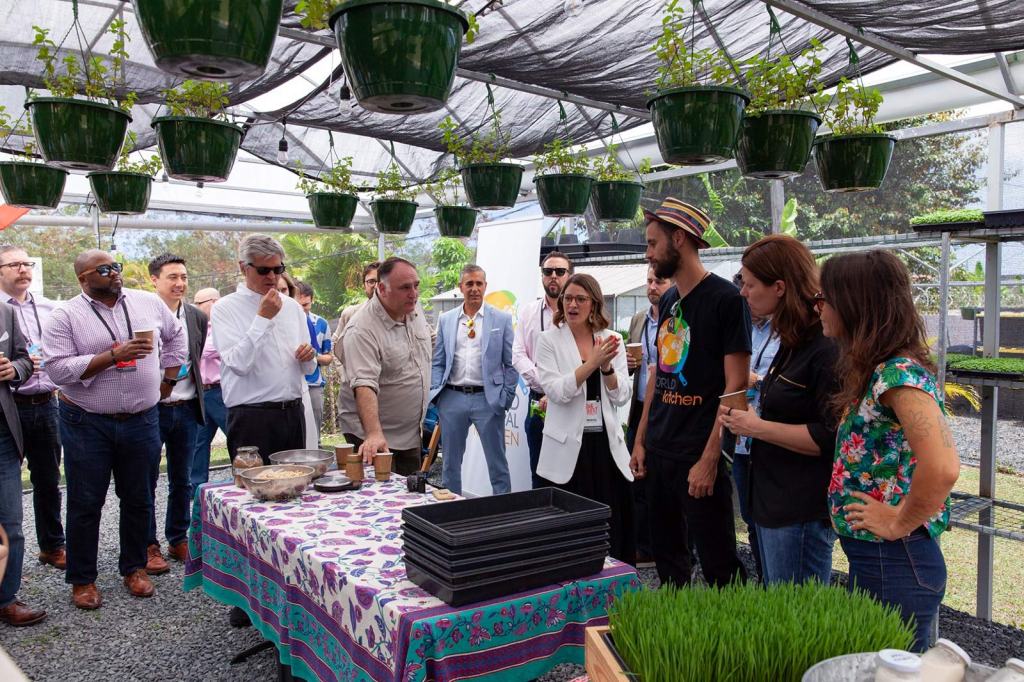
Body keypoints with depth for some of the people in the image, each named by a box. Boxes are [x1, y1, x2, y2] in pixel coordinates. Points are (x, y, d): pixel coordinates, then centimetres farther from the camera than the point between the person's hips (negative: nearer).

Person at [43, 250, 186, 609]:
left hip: (142, 421, 3)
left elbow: (176, 335, 19)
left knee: (139, 501, 11)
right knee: (85, 504, 7)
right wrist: (113, 355, -22)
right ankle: (82, 579, 21)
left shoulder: (149, 303, 4)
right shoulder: (65, 316, -6)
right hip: (87, 424, -3)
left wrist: (168, 380, 13)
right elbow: (58, 369, -14)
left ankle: (134, 568, 28)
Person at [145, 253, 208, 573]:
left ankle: (179, 539, 27)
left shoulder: (197, 317, 6)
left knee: (182, 480, 13)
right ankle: (149, 545, 19)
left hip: (186, 408, 4)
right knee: (147, 481, 7)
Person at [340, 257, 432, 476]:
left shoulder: (414, 310, 1)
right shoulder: (362, 329, -24)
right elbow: (364, 386, -34)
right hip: (374, 436, -7)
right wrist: (374, 434, -45)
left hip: (412, 433, 7)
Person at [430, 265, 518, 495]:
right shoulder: (446, 320, 8)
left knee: (497, 463, 5)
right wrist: (436, 394, 0)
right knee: (450, 463, 12)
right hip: (452, 398, 3)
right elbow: (438, 363, 10)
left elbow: (510, 363, 1)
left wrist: (506, 397, -4)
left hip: (487, 398, -2)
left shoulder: (502, 319, 1)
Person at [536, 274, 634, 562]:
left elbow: (622, 397, 4)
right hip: (568, 446, -3)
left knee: (614, 525, 5)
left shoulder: (612, 340, 7)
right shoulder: (549, 339, -1)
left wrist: (606, 367, -13)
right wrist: (592, 362, -19)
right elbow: (556, 391, -13)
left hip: (607, 443, 3)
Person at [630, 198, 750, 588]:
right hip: (659, 452, 8)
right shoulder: (667, 301, 11)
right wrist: (641, 440, 13)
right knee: (666, 553, 17)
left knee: (718, 564, 0)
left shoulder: (725, 299, -12)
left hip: (698, 457, -7)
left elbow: (736, 386, -15)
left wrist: (709, 459, -19)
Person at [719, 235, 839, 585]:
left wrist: (758, 427, -18)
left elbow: (830, 437, -23)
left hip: (802, 513, -10)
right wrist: (744, 416, 9)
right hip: (771, 502, 10)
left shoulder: (826, 349, -20)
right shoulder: (794, 342, 11)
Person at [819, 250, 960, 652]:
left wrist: (901, 523, -20)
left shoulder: (900, 373, -21)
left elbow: (943, 467, -33)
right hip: (869, 557, 9)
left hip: (893, 563, -9)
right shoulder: (874, 370, 8)